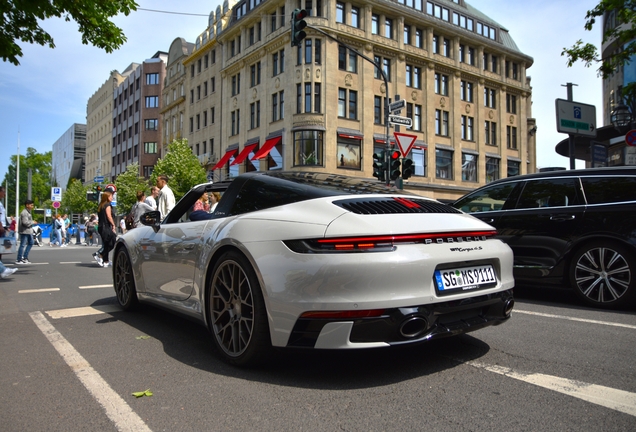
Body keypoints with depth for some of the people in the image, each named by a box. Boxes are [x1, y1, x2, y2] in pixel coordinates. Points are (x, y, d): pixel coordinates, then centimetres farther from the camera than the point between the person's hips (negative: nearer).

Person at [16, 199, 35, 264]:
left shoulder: (28, 212, 16)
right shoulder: (24, 213, -16)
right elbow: (25, 222, -24)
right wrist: (33, 222, -10)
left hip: (29, 231, 10)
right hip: (24, 231, -10)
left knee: (30, 243, 15)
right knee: (23, 245, -5)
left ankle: (25, 257, 20)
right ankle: (19, 260, 1)